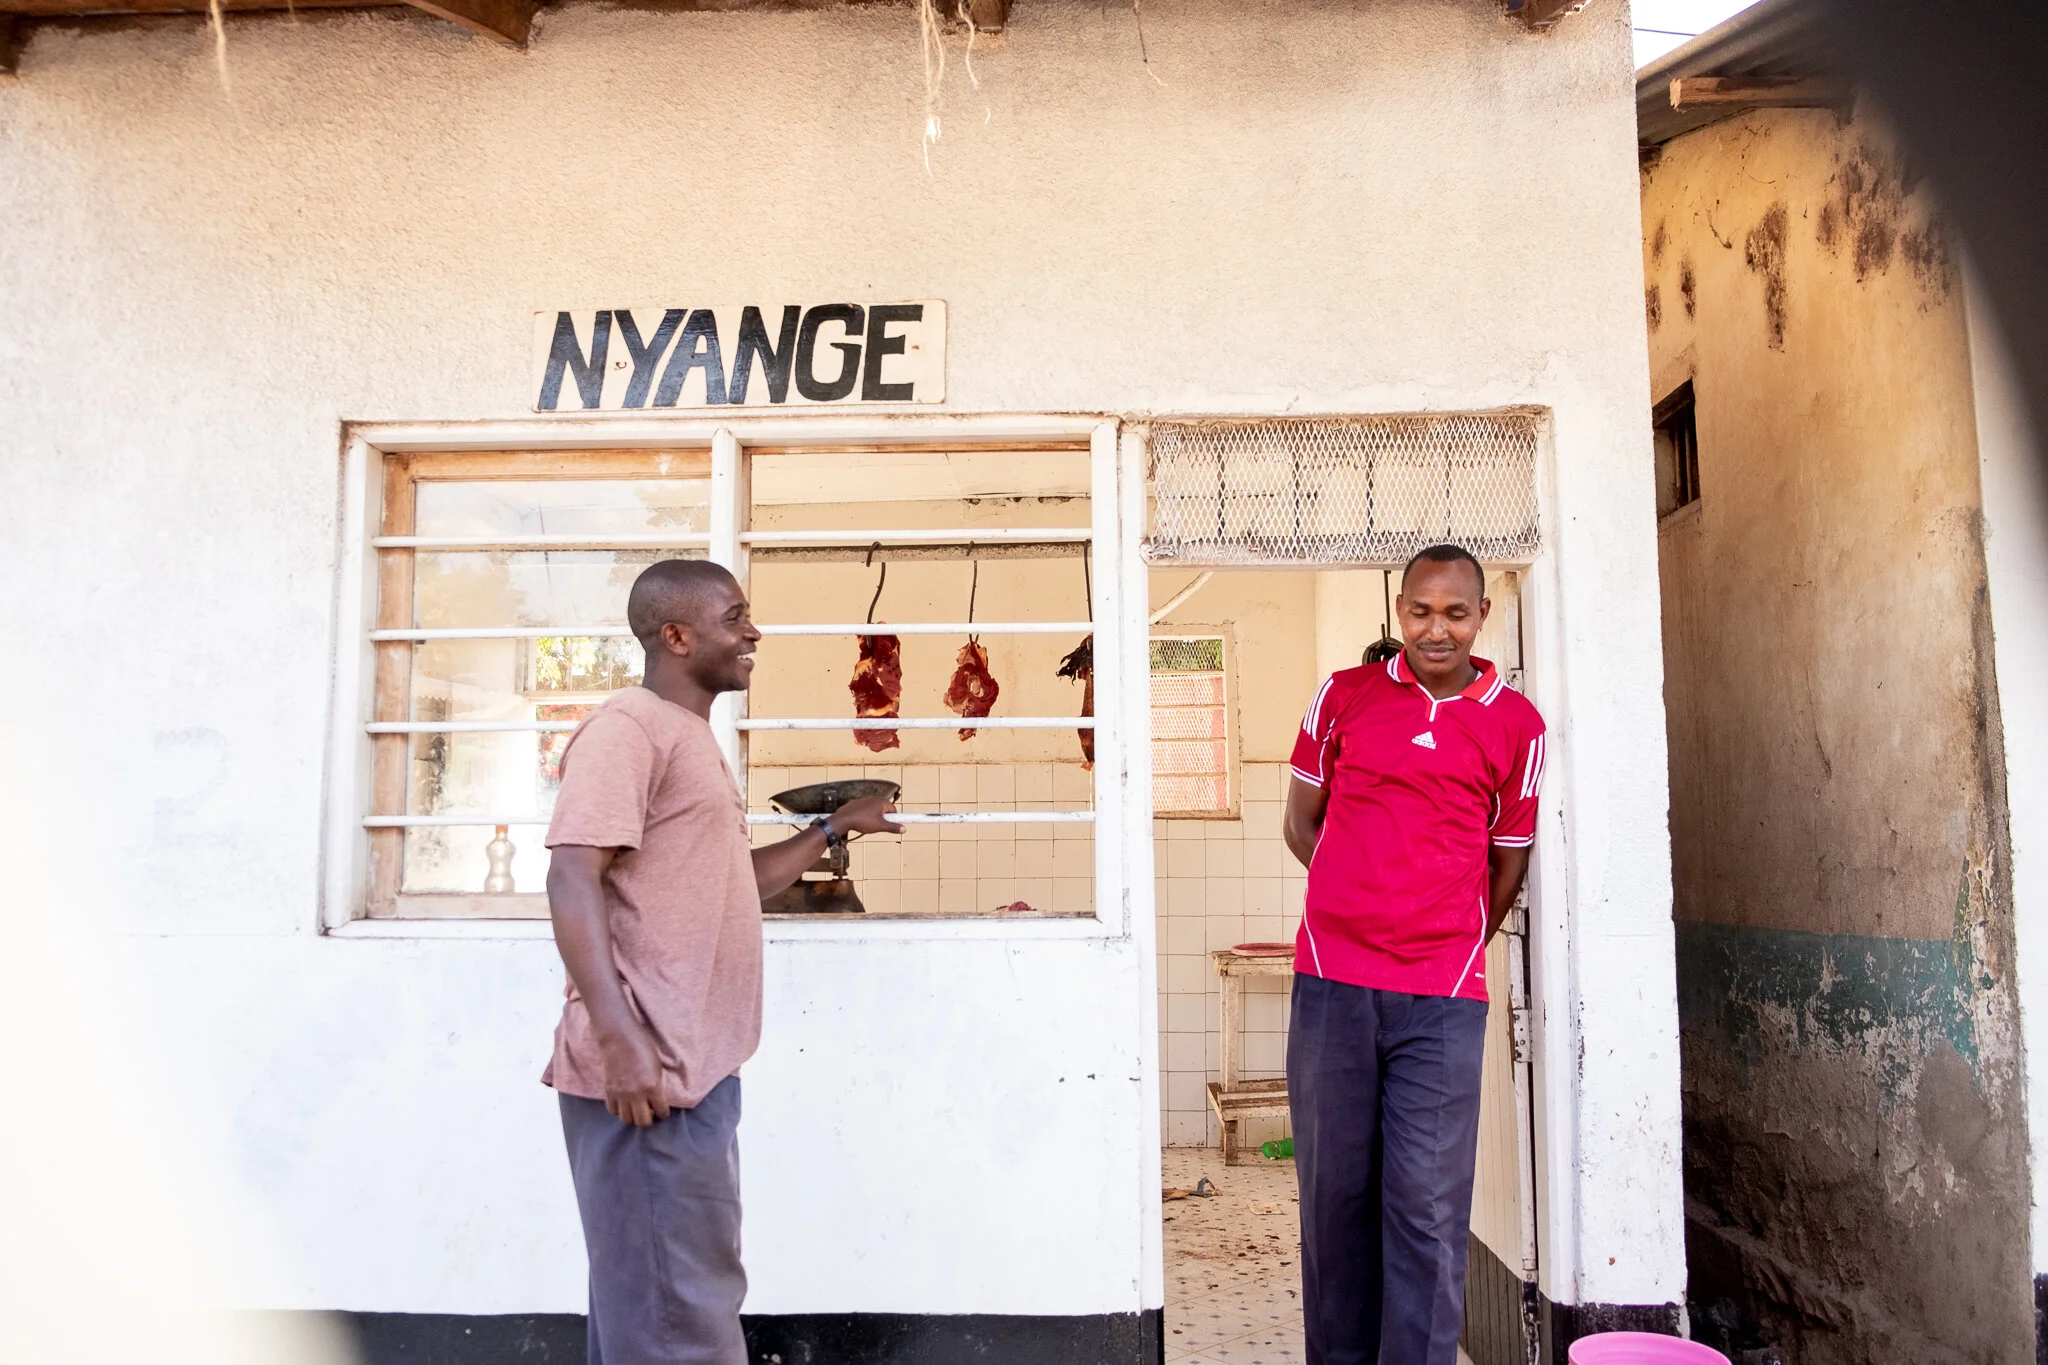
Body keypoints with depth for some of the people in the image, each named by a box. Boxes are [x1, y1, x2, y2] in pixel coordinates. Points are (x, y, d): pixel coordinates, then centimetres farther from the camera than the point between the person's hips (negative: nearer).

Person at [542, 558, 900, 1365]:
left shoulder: (692, 736, 20)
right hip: (646, 1073, -10)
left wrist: (833, 826, 24)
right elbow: (572, 882, -21)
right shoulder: (629, 726, -10)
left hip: (694, 1067, 10)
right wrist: (620, 1041, -28)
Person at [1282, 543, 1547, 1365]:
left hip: (1442, 999, -1)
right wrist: (1365, 907, 11)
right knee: (1334, 1192, 8)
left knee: (1427, 1206, -3)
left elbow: (1507, 866, 12)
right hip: (1331, 985, 1)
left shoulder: (1517, 726, 5)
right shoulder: (1343, 695, 7)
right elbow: (1302, 822, 15)